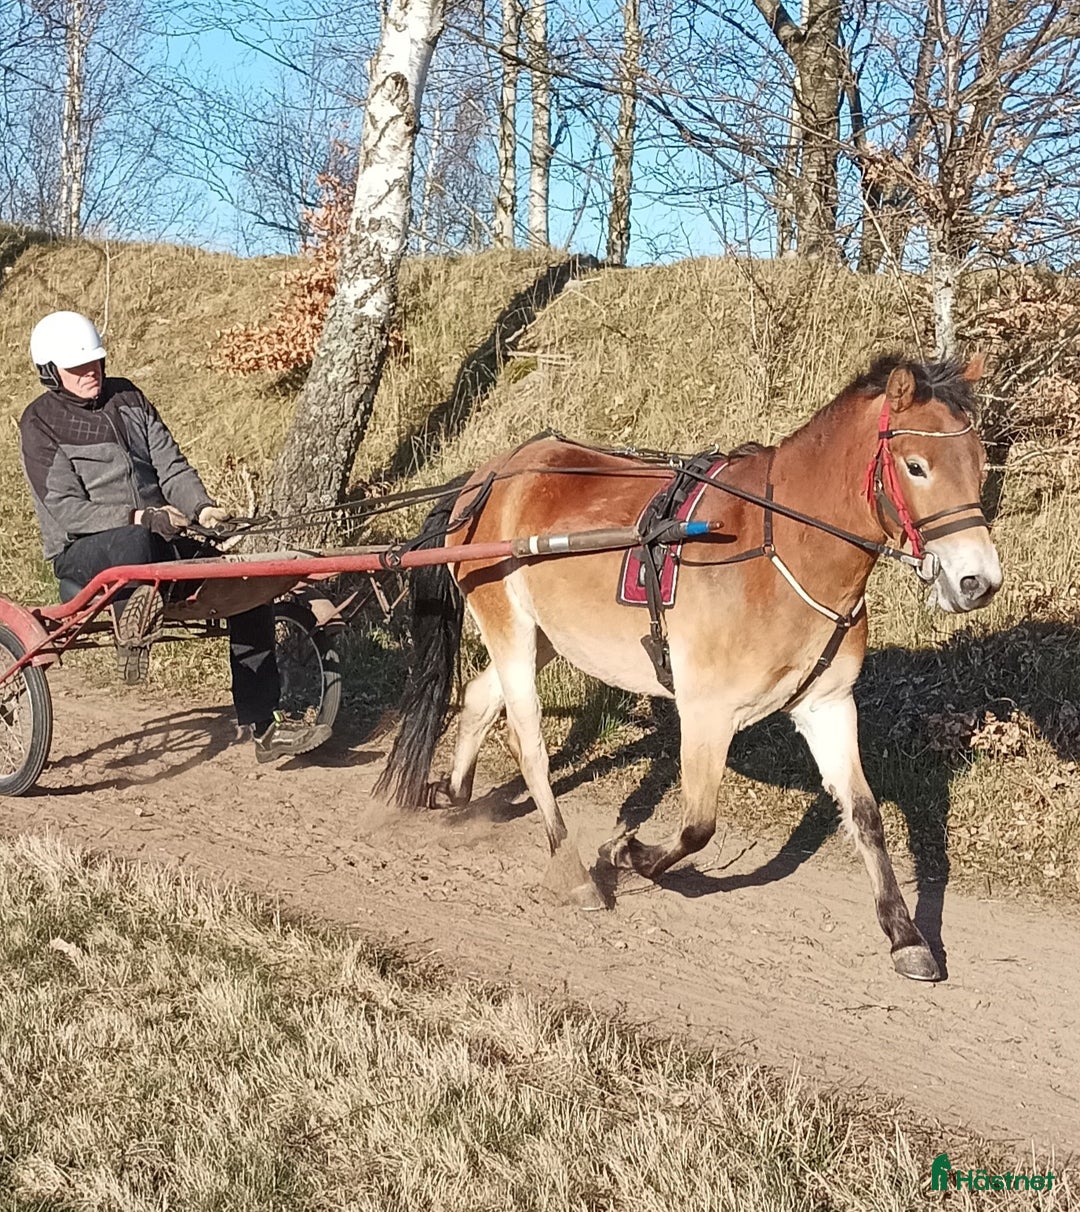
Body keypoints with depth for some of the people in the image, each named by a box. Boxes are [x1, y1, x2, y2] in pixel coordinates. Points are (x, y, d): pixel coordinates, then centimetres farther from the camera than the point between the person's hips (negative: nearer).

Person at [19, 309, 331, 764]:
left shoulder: (127, 398, 13)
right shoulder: (40, 423, -2)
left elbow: (171, 466, 9)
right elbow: (66, 509, -12)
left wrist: (201, 508, -12)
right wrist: (138, 517, -24)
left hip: (158, 541, 6)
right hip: (82, 554, -6)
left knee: (249, 591, -9)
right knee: (132, 544, -45)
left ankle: (264, 727, -5)